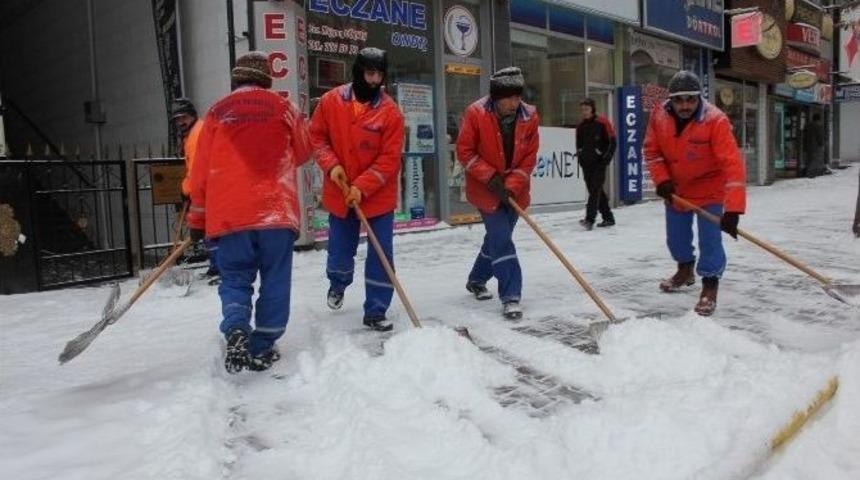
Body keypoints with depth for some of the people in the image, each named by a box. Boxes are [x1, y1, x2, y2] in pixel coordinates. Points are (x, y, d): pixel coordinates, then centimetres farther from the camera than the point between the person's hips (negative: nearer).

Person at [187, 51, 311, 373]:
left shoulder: (218, 112, 8)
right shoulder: (282, 107, 6)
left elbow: (201, 171, 7)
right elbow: (303, 152, 18)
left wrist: (197, 219, 15)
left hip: (229, 213, 1)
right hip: (276, 210, -1)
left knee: (235, 277, 11)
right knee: (274, 280, 8)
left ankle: (236, 330, -12)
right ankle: (263, 349, 10)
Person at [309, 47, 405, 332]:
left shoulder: (390, 112, -12)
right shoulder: (331, 101, -5)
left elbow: (389, 159, -13)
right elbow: (317, 136, 4)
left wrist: (362, 187, -21)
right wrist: (331, 165, -12)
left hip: (378, 196, -2)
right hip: (339, 194, 2)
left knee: (381, 255, -2)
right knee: (340, 251, 16)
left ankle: (375, 311, 12)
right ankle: (337, 284, 49)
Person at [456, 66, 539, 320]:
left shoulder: (529, 116, -9)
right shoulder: (476, 113, -17)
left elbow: (529, 157, -4)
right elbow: (465, 152, -12)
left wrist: (512, 185, -15)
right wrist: (490, 177, -19)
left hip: (514, 190, 5)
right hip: (485, 189, -4)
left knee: (498, 237, 16)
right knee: (501, 239, -12)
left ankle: (477, 280, 38)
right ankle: (510, 296, -9)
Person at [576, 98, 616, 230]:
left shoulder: (602, 122, -6)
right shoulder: (580, 126, 12)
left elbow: (612, 142, -5)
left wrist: (606, 158, -10)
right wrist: (581, 157, 10)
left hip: (599, 162, -7)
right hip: (586, 163, 7)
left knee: (595, 189, -14)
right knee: (593, 190, 9)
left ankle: (590, 219, -21)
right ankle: (608, 217, 21)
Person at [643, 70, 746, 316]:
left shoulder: (715, 120, -30)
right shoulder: (659, 116, -17)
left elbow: (732, 164, -36)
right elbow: (652, 150, -2)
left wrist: (733, 209, -43)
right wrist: (662, 179, -16)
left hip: (710, 188, -4)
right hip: (676, 187, 5)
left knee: (710, 239, -10)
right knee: (676, 235, 18)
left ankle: (710, 286, 9)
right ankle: (685, 270, 45)